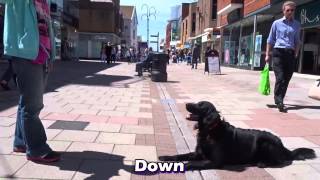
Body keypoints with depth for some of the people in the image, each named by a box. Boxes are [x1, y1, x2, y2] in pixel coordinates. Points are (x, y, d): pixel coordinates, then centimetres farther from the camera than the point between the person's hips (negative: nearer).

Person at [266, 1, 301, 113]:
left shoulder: (296, 25, 12)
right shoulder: (277, 23, 6)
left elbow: (297, 41, 18)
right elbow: (270, 40, 8)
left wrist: (296, 54, 8)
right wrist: (267, 55, 4)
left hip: (290, 54, 3)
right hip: (278, 52, -3)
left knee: (286, 79, 4)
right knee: (280, 78, -14)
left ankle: (279, 100, 17)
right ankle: (279, 102, -15)